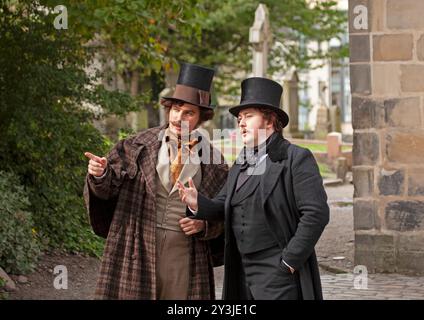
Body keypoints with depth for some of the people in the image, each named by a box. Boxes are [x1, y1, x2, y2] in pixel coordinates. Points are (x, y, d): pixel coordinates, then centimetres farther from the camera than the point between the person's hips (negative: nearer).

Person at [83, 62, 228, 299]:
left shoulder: (212, 159, 4)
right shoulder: (139, 146, 3)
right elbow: (109, 188, 1)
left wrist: (203, 224, -8)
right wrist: (100, 175, -20)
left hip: (185, 256, 0)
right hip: (137, 251, 0)